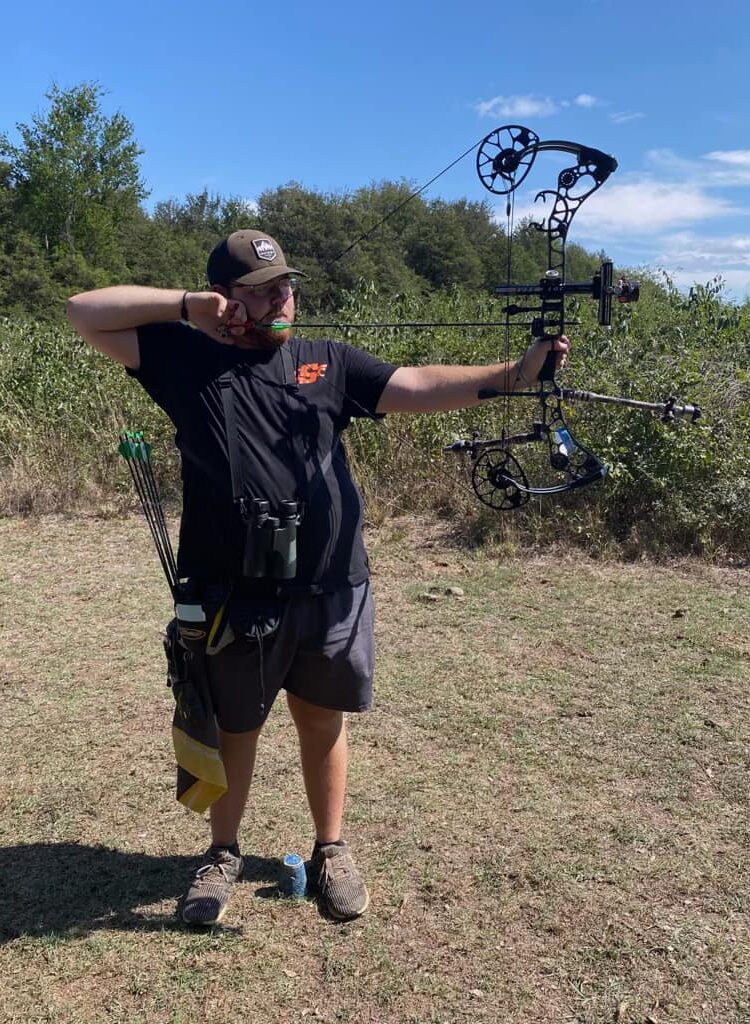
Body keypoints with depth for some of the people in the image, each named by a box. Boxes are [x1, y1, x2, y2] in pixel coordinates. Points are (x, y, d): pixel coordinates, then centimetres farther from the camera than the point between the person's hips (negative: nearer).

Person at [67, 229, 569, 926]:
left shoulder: (328, 364, 5)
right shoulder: (186, 357, 2)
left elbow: (418, 388, -5)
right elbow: (86, 313, 1)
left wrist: (512, 374, -17)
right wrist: (186, 305, -8)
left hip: (329, 589, 2)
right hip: (232, 594, -1)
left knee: (322, 721, 16)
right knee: (232, 729, 16)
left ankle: (331, 851, 37)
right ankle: (223, 854, 40)